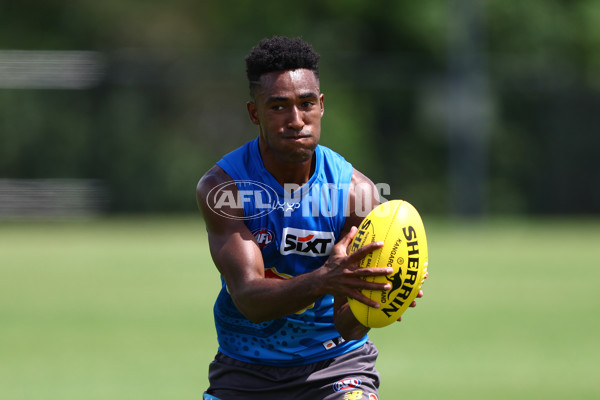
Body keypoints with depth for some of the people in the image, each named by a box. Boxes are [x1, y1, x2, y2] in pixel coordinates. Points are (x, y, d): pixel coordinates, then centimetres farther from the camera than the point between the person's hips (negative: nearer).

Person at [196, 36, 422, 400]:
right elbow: (248, 298, -27)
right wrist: (322, 281, -45)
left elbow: (348, 328, -16)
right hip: (246, 369, 1)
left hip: (335, 363, 0)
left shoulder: (356, 191, -13)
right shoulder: (222, 186, -14)